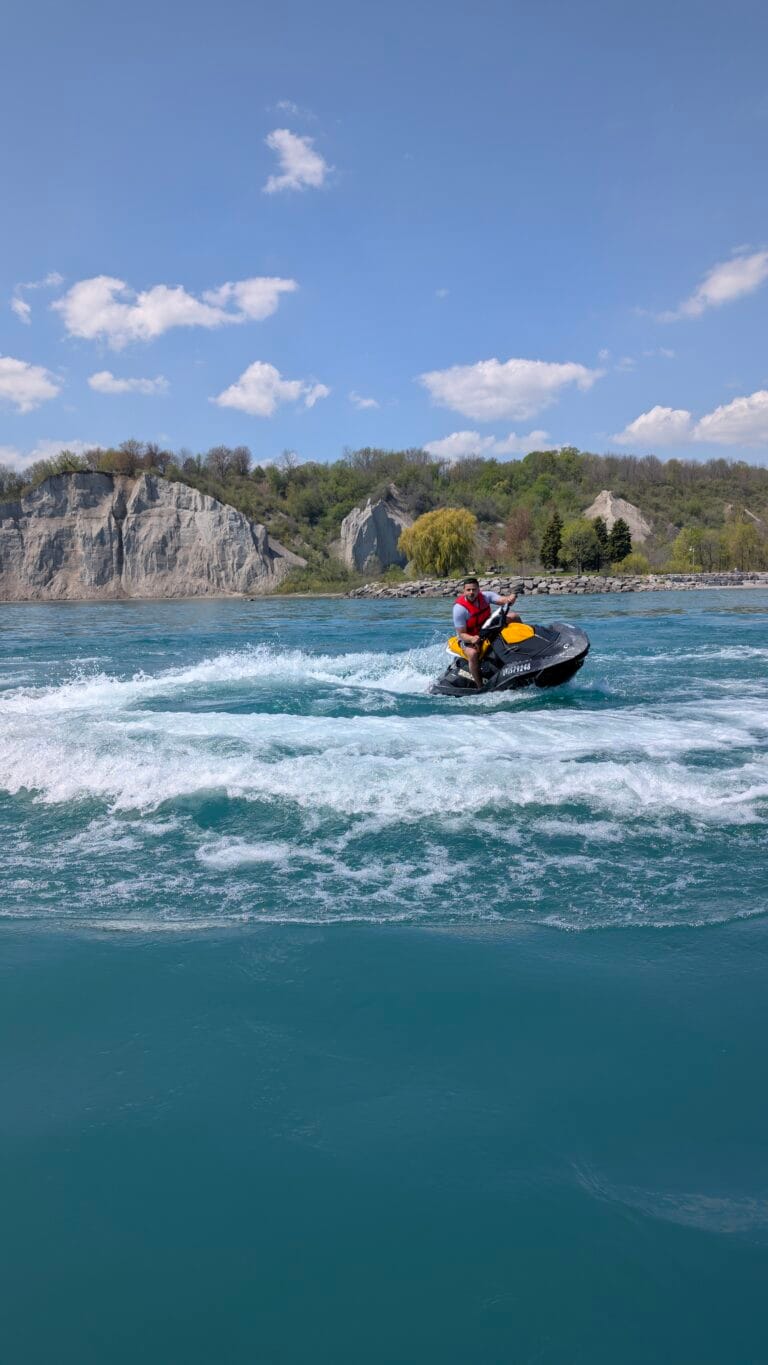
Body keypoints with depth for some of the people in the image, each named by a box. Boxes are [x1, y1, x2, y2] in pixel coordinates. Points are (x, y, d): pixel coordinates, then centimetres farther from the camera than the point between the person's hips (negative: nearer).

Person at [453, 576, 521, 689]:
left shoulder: (485, 597, -10)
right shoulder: (459, 608, -23)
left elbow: (503, 600, -24)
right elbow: (461, 634, -24)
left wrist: (510, 598, -48)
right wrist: (472, 639, -45)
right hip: (468, 638, -6)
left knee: (513, 616, -3)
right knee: (473, 653, -41)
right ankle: (480, 687, -32)